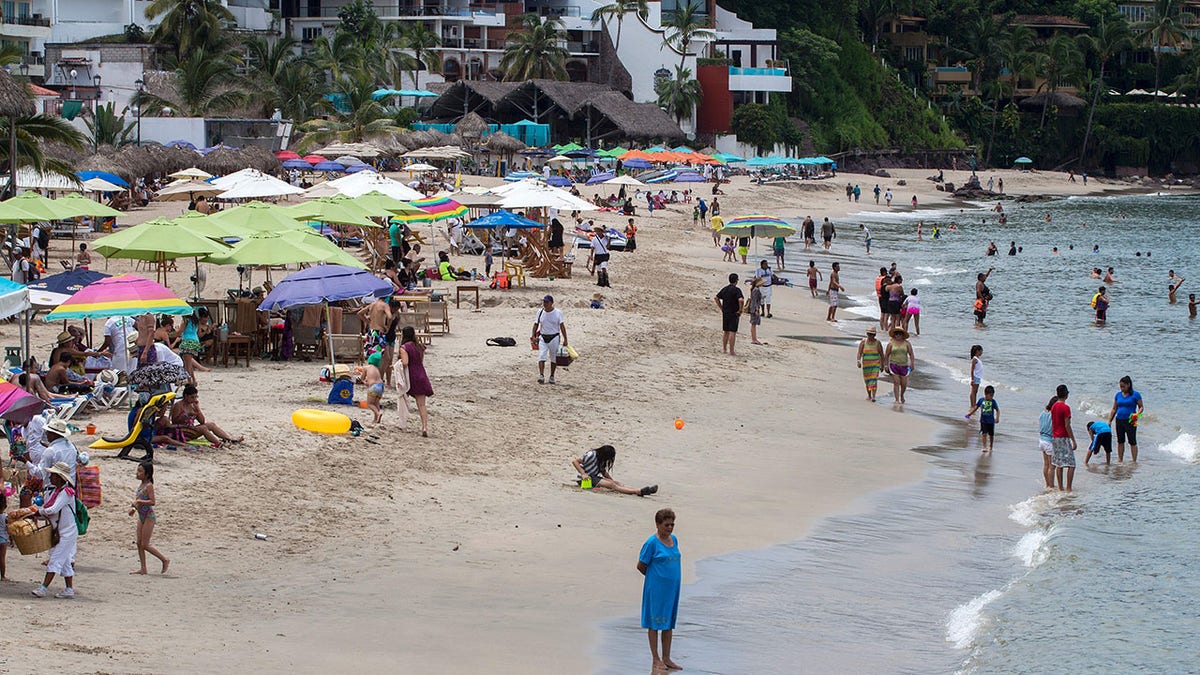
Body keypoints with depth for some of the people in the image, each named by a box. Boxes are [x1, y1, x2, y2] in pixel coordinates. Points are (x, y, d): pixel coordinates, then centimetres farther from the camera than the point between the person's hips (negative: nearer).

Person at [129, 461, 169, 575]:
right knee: (139, 543, 7)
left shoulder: (149, 486, -16)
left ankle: (165, 560, 7)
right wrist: (133, 507, 7)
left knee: (145, 545, -6)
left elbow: (152, 502, -24)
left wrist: (138, 502, -24)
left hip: (149, 517, -9)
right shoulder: (141, 485, 10)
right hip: (141, 517, 9)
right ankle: (143, 569, 11)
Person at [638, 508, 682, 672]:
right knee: (655, 623, 2)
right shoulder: (652, 543, -14)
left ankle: (666, 658, 20)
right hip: (656, 589, -7)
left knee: (668, 623, 12)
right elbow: (641, 566, -8)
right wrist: (655, 577, 4)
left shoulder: (674, 540, 7)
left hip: (672, 588, 7)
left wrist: (671, 578, 10)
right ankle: (656, 660, 10)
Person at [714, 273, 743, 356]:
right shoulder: (736, 290, -13)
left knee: (725, 331, 15)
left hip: (725, 313, 6)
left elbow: (716, 298, 12)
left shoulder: (724, 289, 8)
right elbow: (740, 300, -28)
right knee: (732, 332, -4)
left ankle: (724, 349, 20)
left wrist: (721, 308, 13)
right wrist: (740, 310, -15)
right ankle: (731, 351, -5)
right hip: (734, 313, -6)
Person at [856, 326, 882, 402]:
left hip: (875, 364, -2)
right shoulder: (863, 342, 0)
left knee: (874, 379, -14)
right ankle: (869, 395, 29)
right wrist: (858, 361, -21)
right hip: (866, 364, 2)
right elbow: (859, 352, -7)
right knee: (867, 380, 11)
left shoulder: (877, 343, -1)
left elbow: (882, 354, 7)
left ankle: (873, 396, -19)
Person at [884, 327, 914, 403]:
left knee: (904, 384, 3)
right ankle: (897, 399, -3)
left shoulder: (907, 343, 3)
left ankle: (901, 395, 32)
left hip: (904, 366, 1)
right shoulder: (891, 343, 1)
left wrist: (912, 364, -7)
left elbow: (911, 354, 3)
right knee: (896, 383, -8)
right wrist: (886, 366, 2)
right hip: (894, 365, -1)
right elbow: (886, 355, 5)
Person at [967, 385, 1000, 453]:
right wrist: (970, 413, 10)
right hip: (983, 421, 0)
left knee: (991, 435, 11)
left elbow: (997, 410, -8)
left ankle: (990, 447, 27)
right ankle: (985, 447, -9)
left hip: (991, 421, 0)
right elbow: (976, 407, 10)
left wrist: (997, 418, -20)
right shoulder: (981, 400, -3)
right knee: (984, 434, -10)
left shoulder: (993, 401, -8)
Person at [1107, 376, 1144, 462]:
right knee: (1120, 441, 10)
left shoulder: (1135, 395, -4)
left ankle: (1134, 461, 1)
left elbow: (1141, 407, -1)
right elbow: (1114, 409, 14)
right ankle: (1120, 460, 18)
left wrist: (1137, 414, -21)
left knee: (1132, 442, -3)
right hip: (1119, 420, 5)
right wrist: (1109, 421, 9)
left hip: (1130, 421, -5)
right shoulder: (1118, 395, 10)